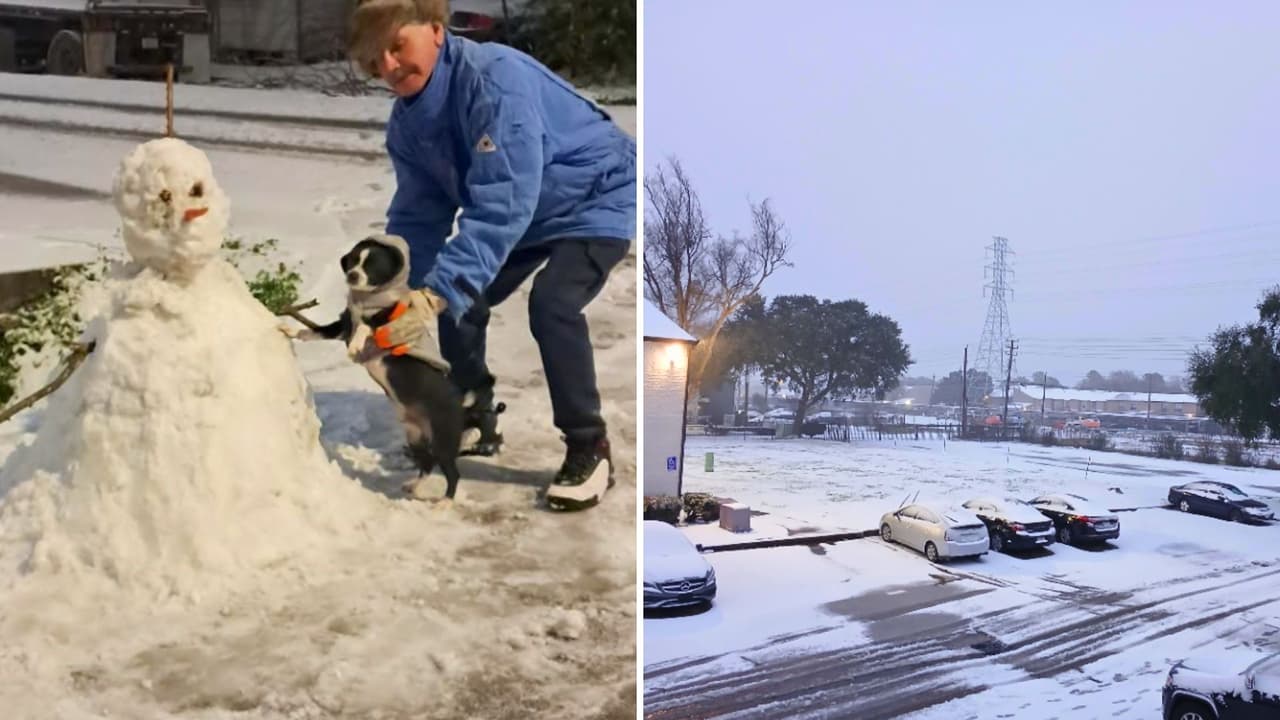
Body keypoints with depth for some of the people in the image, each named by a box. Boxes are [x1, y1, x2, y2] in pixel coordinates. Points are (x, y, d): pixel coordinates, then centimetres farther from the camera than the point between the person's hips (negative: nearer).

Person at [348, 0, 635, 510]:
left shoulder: (495, 78, -34)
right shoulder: (406, 123, -8)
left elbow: (502, 206, -42)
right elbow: (418, 217, -6)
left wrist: (436, 293, -48)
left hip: (598, 198, -8)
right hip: (524, 211, 8)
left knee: (551, 304, -27)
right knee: (460, 302, 2)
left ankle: (589, 449, -11)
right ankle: (476, 422, 25)